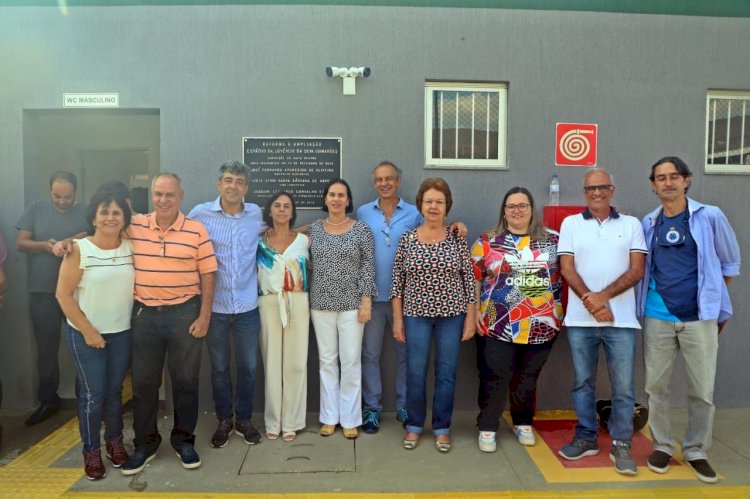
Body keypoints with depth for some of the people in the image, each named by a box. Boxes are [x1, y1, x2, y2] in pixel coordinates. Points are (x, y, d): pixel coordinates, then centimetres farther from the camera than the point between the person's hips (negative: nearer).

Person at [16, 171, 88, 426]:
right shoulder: (36, 209, 1)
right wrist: (44, 245, -19)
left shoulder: (86, 212, -3)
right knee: (46, 349, 10)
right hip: (42, 292, 1)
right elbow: (20, 243, -1)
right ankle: (48, 401, 24)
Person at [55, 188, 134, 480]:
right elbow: (63, 294, -10)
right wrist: (88, 331, -11)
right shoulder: (79, 250, -10)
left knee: (115, 390, 13)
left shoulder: (131, 248, -1)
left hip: (123, 333, 3)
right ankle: (91, 451, 21)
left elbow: (139, 284, 7)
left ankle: (115, 442, 31)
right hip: (86, 335, -3)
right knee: (93, 393, 3)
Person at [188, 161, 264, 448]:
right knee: (219, 367, 12)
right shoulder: (200, 214, -5)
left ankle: (244, 419, 30)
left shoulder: (258, 214, 1)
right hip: (214, 306, -1)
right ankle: (224, 421, 31)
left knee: (248, 367, 11)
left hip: (248, 306, 1)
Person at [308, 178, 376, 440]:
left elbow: (368, 266, -4)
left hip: (351, 304, -2)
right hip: (321, 303, 2)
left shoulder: (361, 229, -2)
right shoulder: (313, 228, 5)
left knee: (351, 361, 2)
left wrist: (366, 302, -9)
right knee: (327, 360, 9)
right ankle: (329, 417, 21)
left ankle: (350, 419, 16)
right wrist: (306, 300, 6)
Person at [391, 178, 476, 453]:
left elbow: (469, 280, 0)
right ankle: (414, 425, 26)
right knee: (415, 373, 6)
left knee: (446, 373, 8)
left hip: (452, 314, 0)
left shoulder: (457, 239, -1)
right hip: (416, 315, 0)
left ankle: (442, 428, 25)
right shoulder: (407, 240, 0)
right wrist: (397, 319, -1)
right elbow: (397, 282, 1)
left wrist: (470, 317, -2)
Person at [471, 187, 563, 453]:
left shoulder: (552, 240, 5)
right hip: (497, 325, -2)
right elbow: (473, 280, 1)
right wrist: (474, 315, -2)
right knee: (494, 378, 3)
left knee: (528, 378, 16)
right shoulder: (487, 241, 0)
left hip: (541, 325, 2)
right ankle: (487, 427, 17)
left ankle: (523, 423, 33)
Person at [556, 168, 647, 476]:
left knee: (624, 385, 3)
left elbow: (637, 270, -1)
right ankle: (586, 438, 24)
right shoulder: (570, 223, 6)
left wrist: (603, 296, -14)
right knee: (583, 382, 10)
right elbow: (567, 269, -1)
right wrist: (591, 302, -12)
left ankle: (621, 445, 17)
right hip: (580, 319, 1)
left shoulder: (631, 224, 6)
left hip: (621, 319, 0)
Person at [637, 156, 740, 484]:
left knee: (702, 390, 6)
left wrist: (711, 296, 8)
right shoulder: (647, 223, 5)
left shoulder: (710, 216, -2)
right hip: (657, 317, 2)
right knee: (656, 386, 7)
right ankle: (662, 446, 24)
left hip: (700, 317, -1)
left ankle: (696, 451, 23)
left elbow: (730, 263, 8)